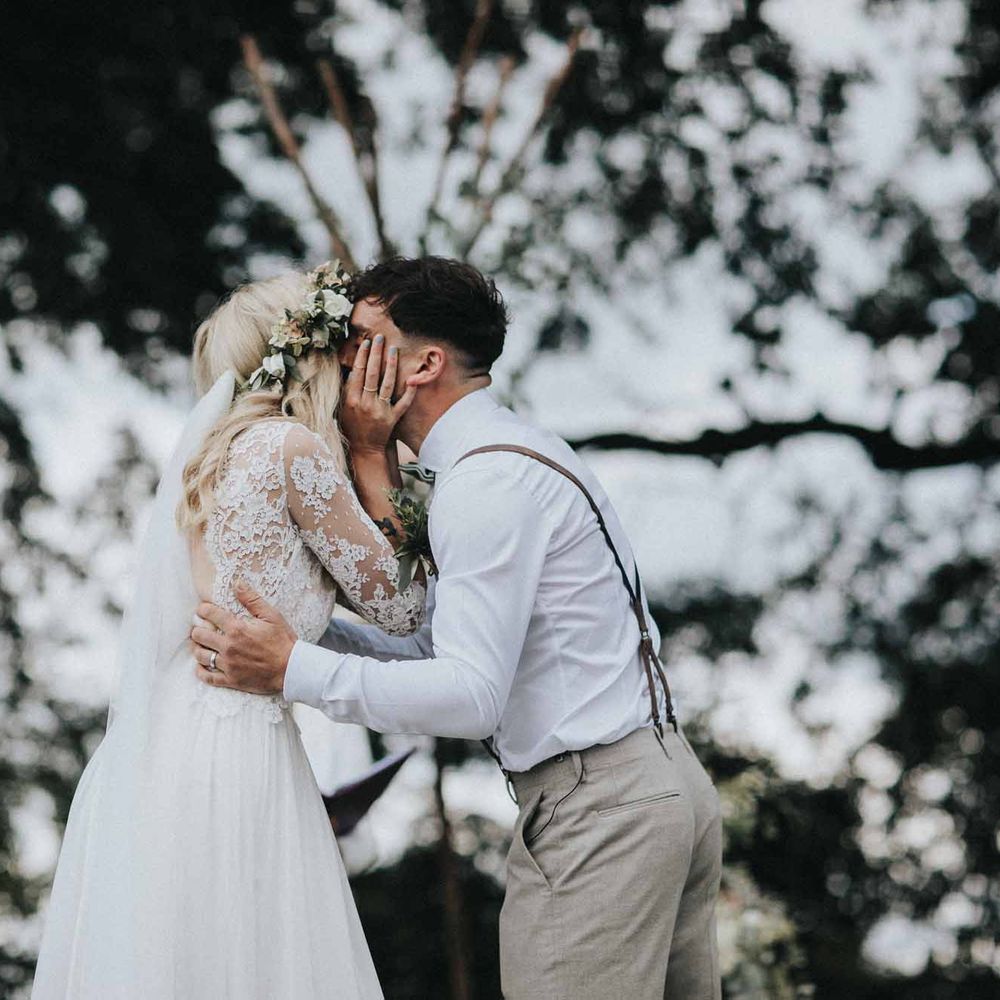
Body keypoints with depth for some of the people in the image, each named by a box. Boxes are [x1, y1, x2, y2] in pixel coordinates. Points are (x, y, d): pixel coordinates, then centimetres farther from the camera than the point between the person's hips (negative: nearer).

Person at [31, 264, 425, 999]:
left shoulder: (214, 450, 17)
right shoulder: (294, 447, -7)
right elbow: (398, 607, 1)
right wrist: (372, 456, 4)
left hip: (149, 762, 9)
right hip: (232, 747, -9)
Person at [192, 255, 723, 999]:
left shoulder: (489, 481, -16)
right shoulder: (515, 452, 17)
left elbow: (471, 695, -22)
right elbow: (437, 651, 20)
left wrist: (293, 669, -18)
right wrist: (306, 627, 12)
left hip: (594, 810, -10)